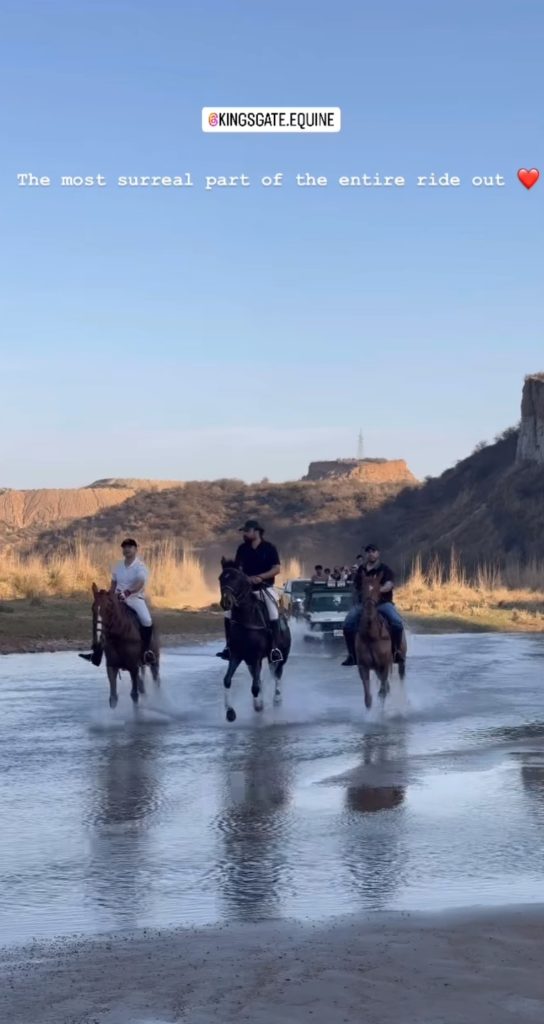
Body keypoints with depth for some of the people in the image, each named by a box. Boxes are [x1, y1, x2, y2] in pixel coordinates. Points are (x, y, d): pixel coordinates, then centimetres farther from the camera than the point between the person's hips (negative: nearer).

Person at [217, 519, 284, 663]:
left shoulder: (269, 548, -5)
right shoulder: (242, 549, 5)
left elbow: (277, 569, -10)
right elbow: (236, 569, 4)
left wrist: (260, 577, -21)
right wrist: (248, 578, -15)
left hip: (265, 588, -4)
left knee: (273, 614, -22)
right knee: (229, 613, -4)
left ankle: (275, 648, -15)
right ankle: (229, 646, 9)